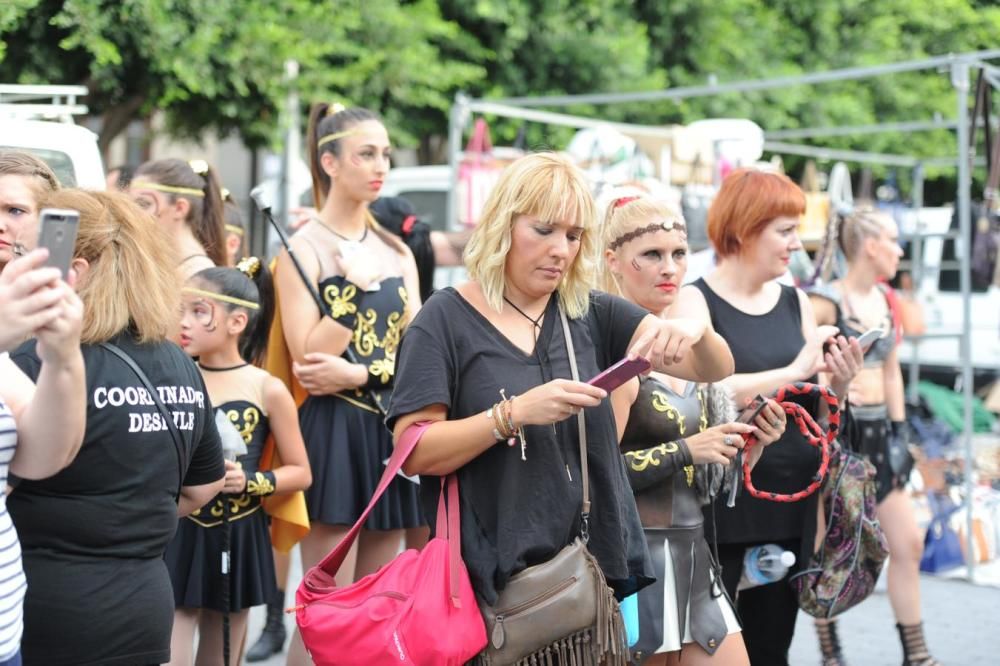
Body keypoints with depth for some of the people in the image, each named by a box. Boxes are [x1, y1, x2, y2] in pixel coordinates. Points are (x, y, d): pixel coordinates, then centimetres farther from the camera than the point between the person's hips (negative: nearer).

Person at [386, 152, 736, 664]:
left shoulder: (591, 315, 8)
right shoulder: (446, 320, -4)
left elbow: (716, 369, 3)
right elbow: (413, 452, -11)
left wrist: (693, 332, -20)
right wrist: (515, 413, -23)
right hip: (497, 583, -4)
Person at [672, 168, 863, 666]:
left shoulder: (795, 302, 9)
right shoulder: (696, 301, -7)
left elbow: (814, 415, 13)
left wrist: (838, 384, -7)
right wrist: (793, 372, -20)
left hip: (791, 505, 5)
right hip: (724, 510, -5)